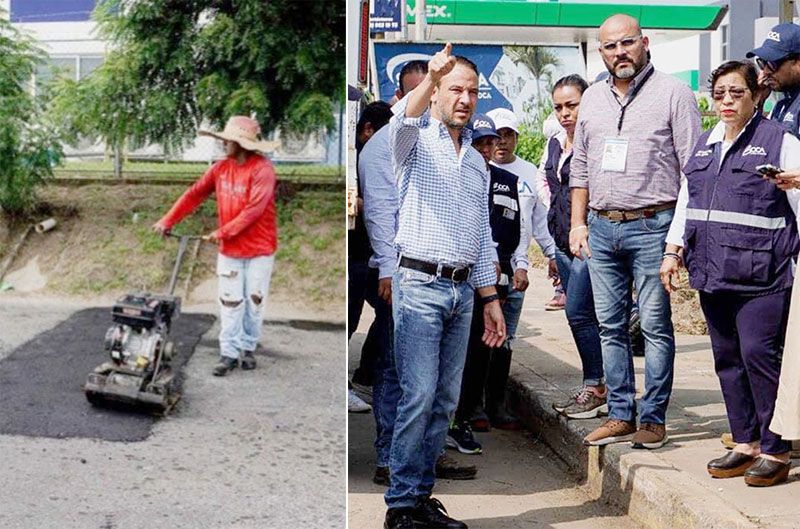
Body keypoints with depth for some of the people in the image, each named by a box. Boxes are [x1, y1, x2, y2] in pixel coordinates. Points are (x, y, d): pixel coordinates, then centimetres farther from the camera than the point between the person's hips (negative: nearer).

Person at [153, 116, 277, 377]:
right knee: (230, 302, 3)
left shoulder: (262, 169, -16)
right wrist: (167, 221, -2)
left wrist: (223, 232, -23)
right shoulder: (220, 168, 3)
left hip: (259, 250, -4)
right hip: (229, 250, 4)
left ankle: (248, 348, 20)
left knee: (254, 301, 6)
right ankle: (229, 352, 7)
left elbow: (254, 209, -23)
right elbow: (194, 195, 4)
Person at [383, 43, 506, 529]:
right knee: (418, 397, -11)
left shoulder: (477, 160, 19)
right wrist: (429, 80, -46)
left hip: (463, 290, 7)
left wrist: (491, 298, 17)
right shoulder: (417, 142, 0)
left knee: (446, 400, 7)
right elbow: (403, 121, -27)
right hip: (420, 284, -7)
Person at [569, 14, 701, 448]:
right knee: (610, 326, 8)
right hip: (601, 228, 6)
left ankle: (653, 420, 4)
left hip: (651, 227, -6)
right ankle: (620, 415, 16)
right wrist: (578, 224, 13)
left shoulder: (672, 94, -3)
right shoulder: (592, 98, 14)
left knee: (655, 326, -2)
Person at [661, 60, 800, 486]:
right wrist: (673, 251, 16)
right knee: (727, 358, 8)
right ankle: (745, 444, 17)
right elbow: (685, 202, 23)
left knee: (758, 353, -12)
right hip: (713, 272, 7)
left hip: (761, 273, -6)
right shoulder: (704, 145, 18)